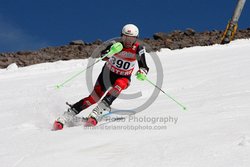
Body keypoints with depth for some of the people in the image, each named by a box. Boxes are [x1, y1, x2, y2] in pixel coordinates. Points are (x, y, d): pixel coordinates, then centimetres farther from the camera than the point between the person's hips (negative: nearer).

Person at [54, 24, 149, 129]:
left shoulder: (138, 49, -15)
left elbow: (144, 67, -17)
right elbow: (103, 56, -32)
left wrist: (142, 73, -41)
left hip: (124, 78, 0)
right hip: (107, 74, 0)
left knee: (119, 84, -36)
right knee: (94, 98, -13)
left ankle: (96, 112, -40)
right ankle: (66, 116, -4)